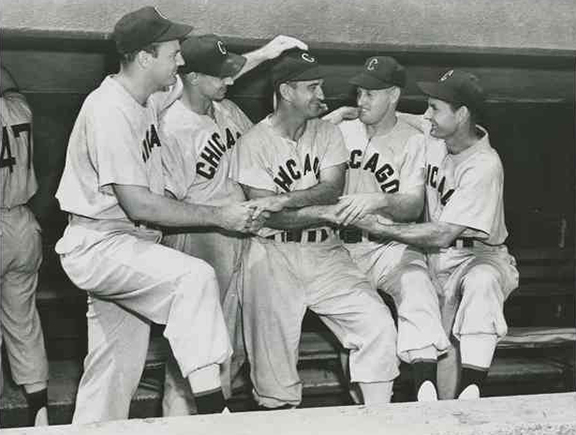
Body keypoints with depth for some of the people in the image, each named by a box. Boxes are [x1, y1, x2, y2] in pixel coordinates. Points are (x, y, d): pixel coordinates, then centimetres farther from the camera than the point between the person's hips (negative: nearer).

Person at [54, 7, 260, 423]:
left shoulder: (148, 96, 6)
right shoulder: (110, 111, -20)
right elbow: (139, 205, -24)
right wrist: (219, 216, -20)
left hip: (129, 243, 9)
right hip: (97, 244, -9)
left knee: (119, 368, 11)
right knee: (195, 276, -28)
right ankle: (212, 408, -26)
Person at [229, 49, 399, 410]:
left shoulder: (328, 133, 11)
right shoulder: (254, 143, -4)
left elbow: (332, 188, -5)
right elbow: (271, 217, -12)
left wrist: (284, 200, -19)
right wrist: (334, 211, -13)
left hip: (325, 252, 4)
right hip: (274, 256, -4)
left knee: (378, 323, -10)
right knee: (275, 358, -4)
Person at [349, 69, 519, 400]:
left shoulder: (484, 166, -23)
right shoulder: (434, 136, -2)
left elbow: (441, 235, -26)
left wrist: (378, 227, -22)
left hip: (479, 255, -6)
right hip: (436, 258, 7)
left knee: (482, 281, -40)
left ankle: (471, 388, -43)